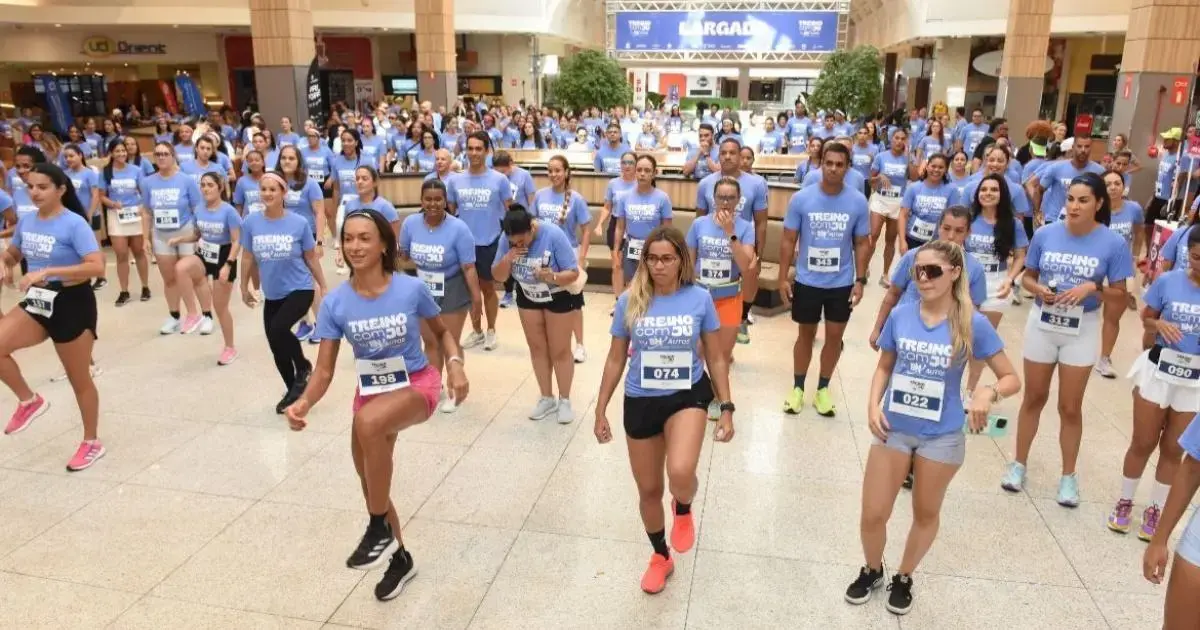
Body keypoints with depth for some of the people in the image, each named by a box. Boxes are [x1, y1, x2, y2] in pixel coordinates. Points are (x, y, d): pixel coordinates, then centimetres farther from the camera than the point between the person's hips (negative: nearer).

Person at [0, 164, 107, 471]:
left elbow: (97, 266, -27)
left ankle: (92, 443, 24)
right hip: (37, 302, 6)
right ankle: (29, 401, 11)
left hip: (71, 305, -6)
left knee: (79, 380, 6)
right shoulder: (26, 220, 4)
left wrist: (46, 272, -31)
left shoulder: (74, 224, -17)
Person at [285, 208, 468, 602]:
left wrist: (455, 364, -18)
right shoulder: (334, 303, -12)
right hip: (370, 390, 5)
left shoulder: (412, 289, -17)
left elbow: (442, 332, 1)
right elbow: (325, 369, -10)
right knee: (370, 481, 15)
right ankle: (400, 558, 44)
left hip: (417, 384, -4)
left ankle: (379, 528, -15)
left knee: (367, 423, -37)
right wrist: (304, 402, -29)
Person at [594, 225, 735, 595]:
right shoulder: (629, 301, -7)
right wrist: (600, 411, 5)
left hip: (688, 396, -2)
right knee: (649, 490, 14)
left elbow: (715, 358, 2)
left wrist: (727, 408, -1)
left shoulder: (699, 299, -8)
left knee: (680, 474, -28)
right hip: (640, 401, 2)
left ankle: (683, 509, 12)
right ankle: (660, 557, 42)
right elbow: (615, 360, 3)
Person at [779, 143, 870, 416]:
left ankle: (823, 389, 27)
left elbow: (862, 243, 1)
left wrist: (860, 280, -4)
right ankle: (797, 387, 27)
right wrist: (783, 277, -6)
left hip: (842, 283, 1)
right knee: (806, 334, 13)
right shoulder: (801, 198, -9)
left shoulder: (858, 202, -6)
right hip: (807, 281, -1)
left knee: (834, 336, 11)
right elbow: (788, 240, -3)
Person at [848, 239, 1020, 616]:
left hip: (941, 436, -1)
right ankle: (871, 571, 34)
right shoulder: (900, 316, -6)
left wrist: (989, 393, -28)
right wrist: (873, 405, -7)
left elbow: (1012, 379, -6)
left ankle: (903, 578, 42)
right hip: (893, 428, 2)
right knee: (873, 515, 5)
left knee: (926, 514, 18)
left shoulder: (973, 324, -12)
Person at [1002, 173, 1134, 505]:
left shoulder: (1113, 244, -12)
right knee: (1034, 398, 14)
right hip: (1042, 323, 1)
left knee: (1070, 407, 7)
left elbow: (1120, 295, -7)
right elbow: (1027, 277, 3)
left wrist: (1092, 288, -25)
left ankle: (1069, 475, 24)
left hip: (1082, 330, -1)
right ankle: (1019, 463, 28)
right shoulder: (1045, 234, -8)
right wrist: (1038, 289, -18)